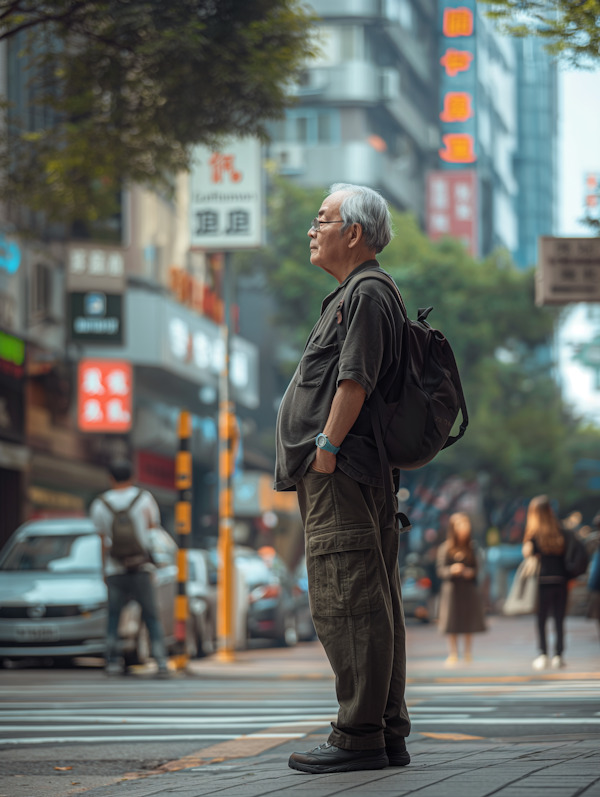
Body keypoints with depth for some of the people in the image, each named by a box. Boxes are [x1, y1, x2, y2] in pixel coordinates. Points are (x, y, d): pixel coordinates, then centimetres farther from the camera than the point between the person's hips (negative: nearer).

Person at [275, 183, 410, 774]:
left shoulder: (367, 293, -9)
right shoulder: (357, 294, 24)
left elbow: (355, 379, -19)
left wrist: (326, 447, -19)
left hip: (341, 472, -11)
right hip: (348, 476, 11)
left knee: (345, 602, -12)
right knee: (370, 605, 10)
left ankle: (359, 736, -13)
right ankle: (389, 735, 12)